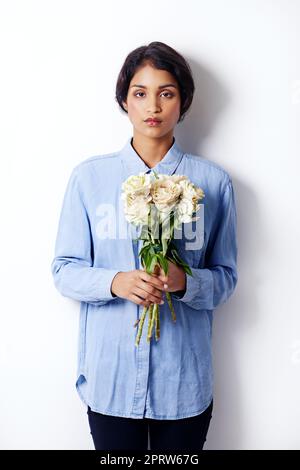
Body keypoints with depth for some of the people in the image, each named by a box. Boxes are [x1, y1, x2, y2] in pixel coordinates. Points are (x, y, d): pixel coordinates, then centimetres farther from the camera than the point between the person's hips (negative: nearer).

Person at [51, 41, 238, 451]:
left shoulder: (213, 181, -2)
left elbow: (226, 278, 2)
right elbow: (64, 271, 0)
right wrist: (115, 282, -19)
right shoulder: (89, 176, -1)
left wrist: (185, 281, -19)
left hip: (184, 377, 1)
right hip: (109, 375, 0)